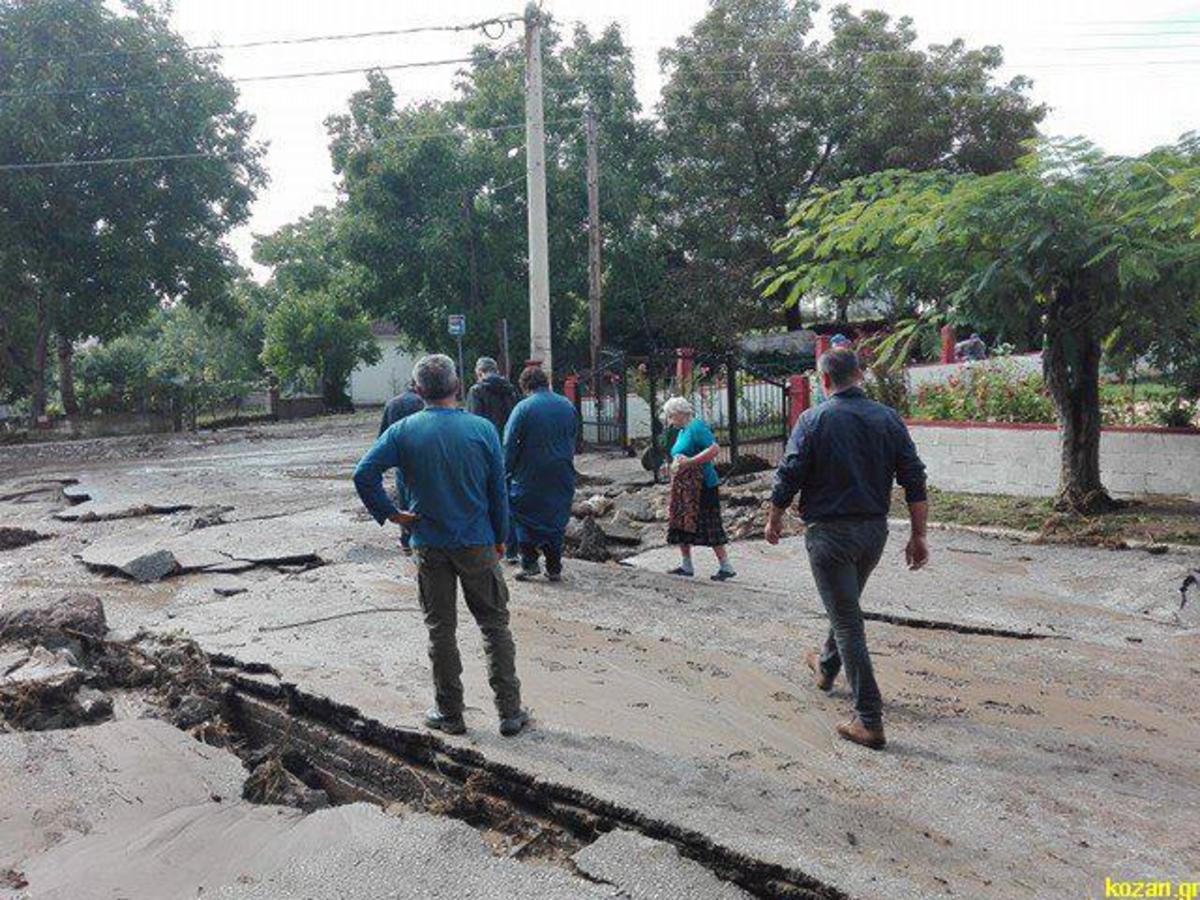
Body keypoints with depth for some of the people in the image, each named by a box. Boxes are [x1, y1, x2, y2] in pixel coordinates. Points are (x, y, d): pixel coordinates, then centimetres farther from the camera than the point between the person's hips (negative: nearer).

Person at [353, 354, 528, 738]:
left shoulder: (404, 431, -6)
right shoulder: (482, 429, -7)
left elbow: (364, 473, -14)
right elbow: (498, 490, -2)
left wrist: (388, 513, -3)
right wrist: (500, 538, 9)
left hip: (430, 545, 1)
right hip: (477, 543, 0)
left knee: (441, 629, 12)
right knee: (495, 625, 10)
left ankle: (449, 713, 21)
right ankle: (510, 710, 13)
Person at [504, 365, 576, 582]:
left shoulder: (524, 408, -10)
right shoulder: (567, 405, 5)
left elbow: (510, 444, -11)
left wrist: (507, 472, -4)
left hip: (530, 476, -4)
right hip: (562, 475, 4)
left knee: (525, 517, 11)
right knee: (556, 519, 11)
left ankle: (530, 563, 8)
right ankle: (554, 568, 15)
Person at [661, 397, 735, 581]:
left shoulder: (696, 427, -12)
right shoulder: (682, 432, 16)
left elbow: (714, 449, -24)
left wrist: (688, 462, -26)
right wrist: (676, 465, 7)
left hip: (703, 486, -10)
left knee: (709, 528, -7)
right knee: (681, 526, 11)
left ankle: (726, 567, 1)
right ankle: (686, 566, 20)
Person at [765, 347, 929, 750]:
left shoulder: (814, 420, -10)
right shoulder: (888, 418, 1)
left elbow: (788, 476, -10)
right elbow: (914, 480, 0)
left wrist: (774, 519, 7)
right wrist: (919, 536, 5)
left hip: (829, 532, -5)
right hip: (874, 531, 6)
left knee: (847, 620, -2)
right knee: (847, 605, 26)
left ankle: (869, 720, -2)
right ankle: (826, 668, 49)